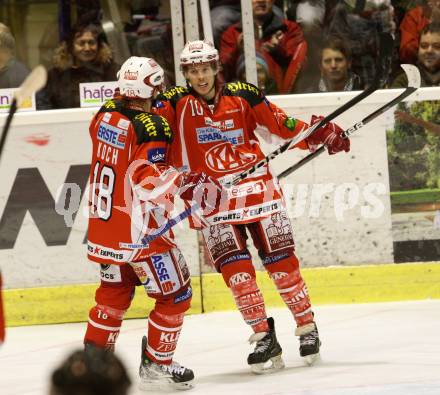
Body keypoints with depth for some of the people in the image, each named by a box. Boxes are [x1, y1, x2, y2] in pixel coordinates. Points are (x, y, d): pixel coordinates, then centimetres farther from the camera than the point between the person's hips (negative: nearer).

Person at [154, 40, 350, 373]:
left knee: (281, 261, 1)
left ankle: (307, 326, 15)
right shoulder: (176, 103, -4)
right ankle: (264, 337, 1)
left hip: (257, 187, 0)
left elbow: (281, 126, 2)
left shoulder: (243, 96, -2)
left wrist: (319, 134, -7)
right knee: (235, 269, -6)